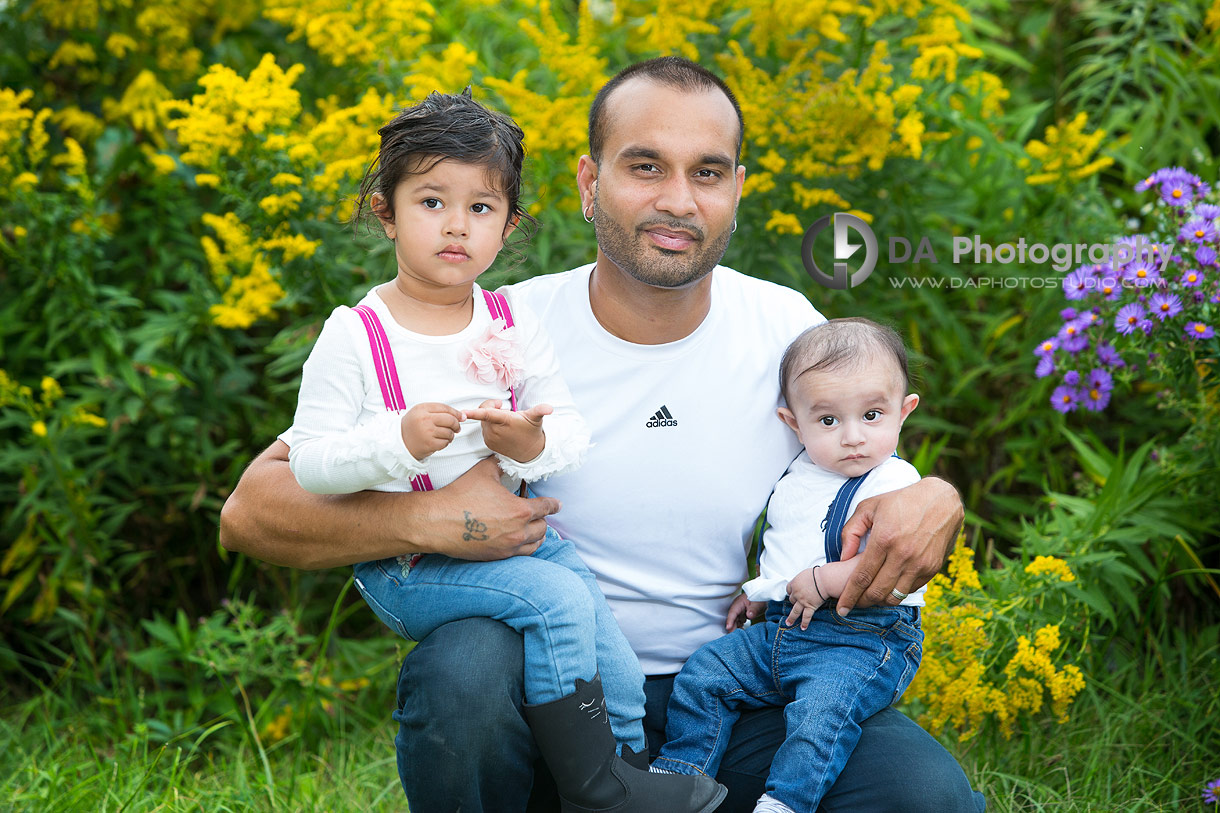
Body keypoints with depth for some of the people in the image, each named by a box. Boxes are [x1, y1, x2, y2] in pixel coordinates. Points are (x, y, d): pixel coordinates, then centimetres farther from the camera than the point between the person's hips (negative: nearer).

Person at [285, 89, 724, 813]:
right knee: (554, 600, -25)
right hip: (406, 566, -5)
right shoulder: (352, 338, -9)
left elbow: (574, 433, 6)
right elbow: (310, 462, -10)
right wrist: (397, 441, -26)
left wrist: (534, 446, -17)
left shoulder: (514, 326, 4)